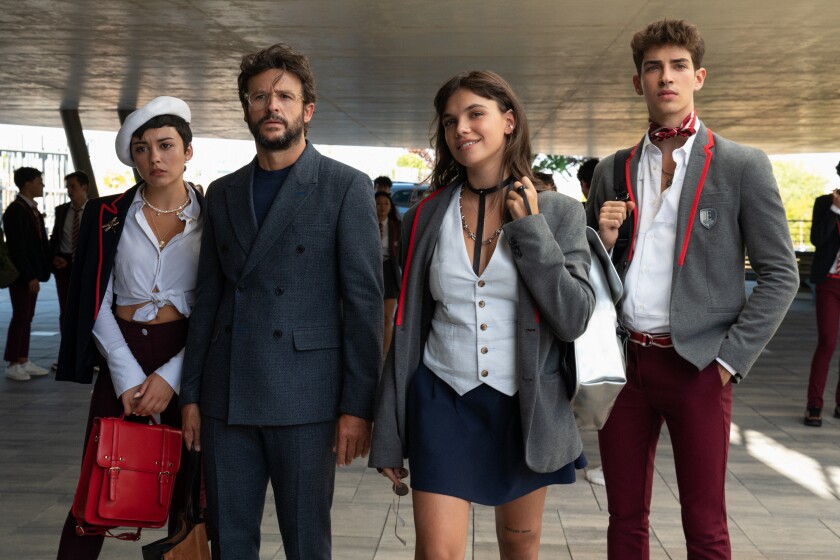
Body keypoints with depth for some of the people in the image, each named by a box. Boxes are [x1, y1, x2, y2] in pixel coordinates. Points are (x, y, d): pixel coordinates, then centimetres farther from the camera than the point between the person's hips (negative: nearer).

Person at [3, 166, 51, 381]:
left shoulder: (32, 209, 14)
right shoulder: (16, 211, -14)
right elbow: (17, 248, -18)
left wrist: (40, 271, 8)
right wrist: (29, 276, -19)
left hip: (32, 273, 9)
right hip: (21, 274, -9)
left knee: (26, 318, 11)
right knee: (20, 317, -4)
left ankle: (24, 362, 16)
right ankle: (13, 366, 4)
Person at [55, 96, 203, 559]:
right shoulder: (109, 216, 2)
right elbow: (97, 303, 0)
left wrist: (171, 375, -12)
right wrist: (128, 375, -10)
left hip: (188, 358, 0)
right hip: (121, 357, 1)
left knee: (186, 489, 6)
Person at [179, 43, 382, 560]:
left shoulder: (346, 187, -2)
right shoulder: (222, 193, 13)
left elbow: (365, 301, -6)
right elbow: (208, 299, 14)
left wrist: (357, 405, -11)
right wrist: (191, 393, 11)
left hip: (304, 400, -4)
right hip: (226, 399, 4)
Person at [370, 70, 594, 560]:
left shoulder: (558, 211, -2)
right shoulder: (426, 217, 2)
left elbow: (575, 319, -10)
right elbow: (407, 330, 5)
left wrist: (530, 227, -13)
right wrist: (388, 435, 5)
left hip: (525, 407, 0)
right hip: (443, 402, 0)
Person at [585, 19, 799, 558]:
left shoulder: (743, 166, -2)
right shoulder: (613, 170, 9)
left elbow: (780, 275, -3)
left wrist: (731, 357, -9)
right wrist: (603, 240, -6)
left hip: (695, 366, -3)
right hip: (623, 359, 4)